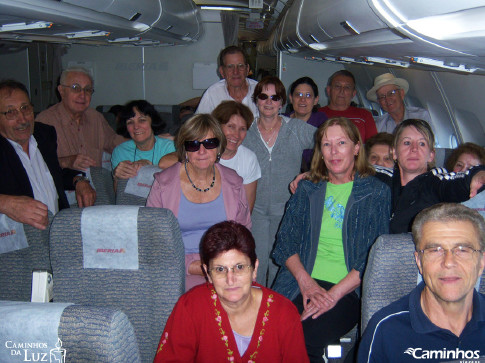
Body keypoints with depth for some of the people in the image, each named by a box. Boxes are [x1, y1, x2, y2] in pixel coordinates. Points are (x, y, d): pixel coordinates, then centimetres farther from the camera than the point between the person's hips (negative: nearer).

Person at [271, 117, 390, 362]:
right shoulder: (307, 190, 16)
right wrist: (305, 281, -9)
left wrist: (333, 294, -13)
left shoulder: (377, 193, 6)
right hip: (300, 284, 3)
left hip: (350, 290, -3)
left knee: (307, 339, -30)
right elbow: (285, 242, 9)